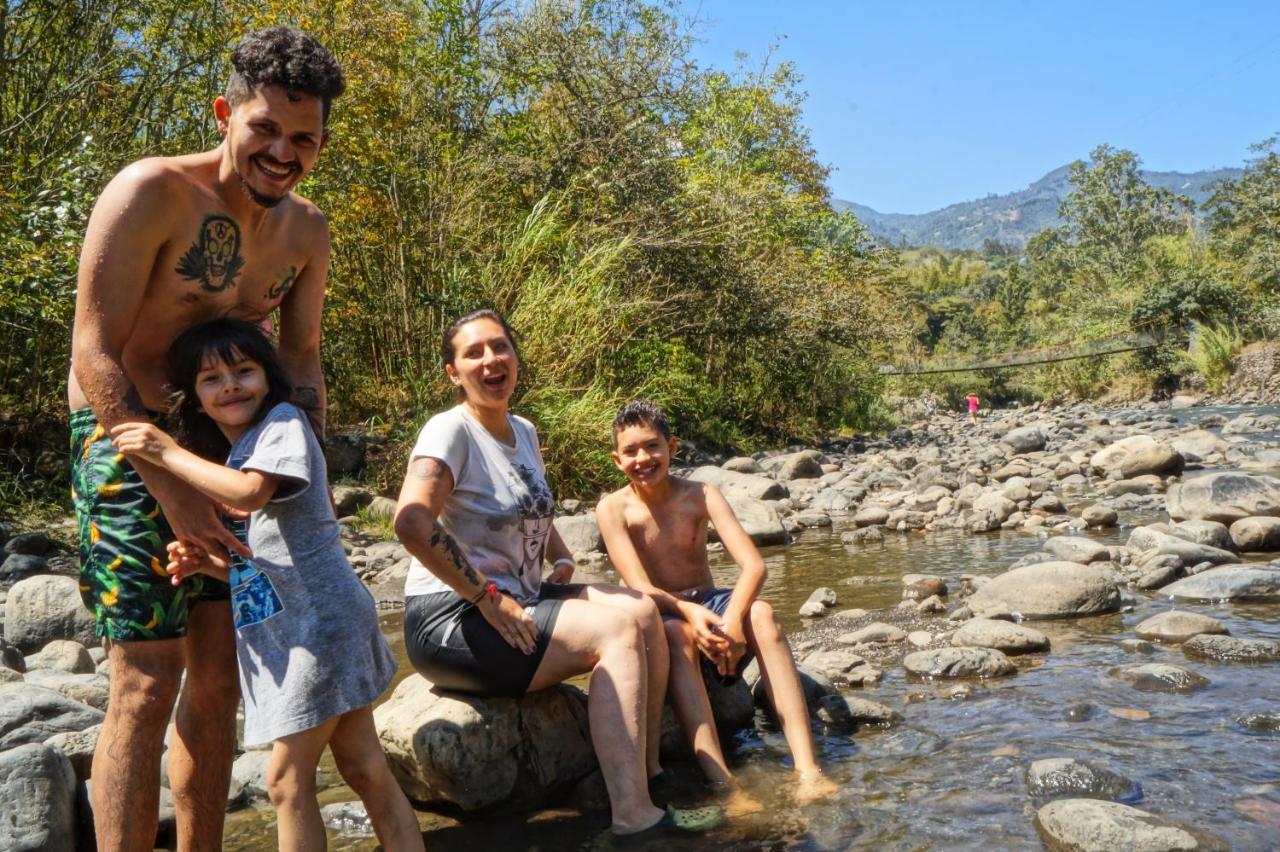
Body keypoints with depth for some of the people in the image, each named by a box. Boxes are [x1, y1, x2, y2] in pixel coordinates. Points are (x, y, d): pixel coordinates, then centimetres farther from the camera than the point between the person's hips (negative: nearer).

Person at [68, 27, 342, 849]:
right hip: (128, 442, -6)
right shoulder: (150, 194, -17)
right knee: (148, 684, -11)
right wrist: (173, 492, -25)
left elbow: (302, 361, 10)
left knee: (220, 674, 7)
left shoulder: (307, 231, 3)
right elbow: (94, 357, -20)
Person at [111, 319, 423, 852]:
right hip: (281, 629, 9)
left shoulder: (283, 421, -5)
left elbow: (250, 493, -25)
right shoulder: (236, 457, 20)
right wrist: (208, 563, 1)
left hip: (319, 619, -9)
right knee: (364, 768, 11)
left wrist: (169, 453, -17)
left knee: (287, 778, -2)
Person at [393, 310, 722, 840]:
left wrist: (562, 561, 9)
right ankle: (633, 815, -19)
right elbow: (411, 521, -31)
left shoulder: (524, 432, 11)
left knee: (641, 611, -4)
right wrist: (485, 596, -25)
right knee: (617, 630, -19)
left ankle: (649, 769, 4)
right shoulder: (450, 430, -15)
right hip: (451, 622, -8)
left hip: (513, 603, 8)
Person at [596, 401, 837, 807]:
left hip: (709, 603, 2)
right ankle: (724, 784, -48)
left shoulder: (701, 495, -4)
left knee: (762, 614, -30)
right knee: (677, 633, -38)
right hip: (661, 615, -2)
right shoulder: (614, 509, -8)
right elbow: (640, 587, -18)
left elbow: (753, 564, -15)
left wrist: (734, 616, -35)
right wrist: (687, 611, -39)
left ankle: (807, 771, -39)